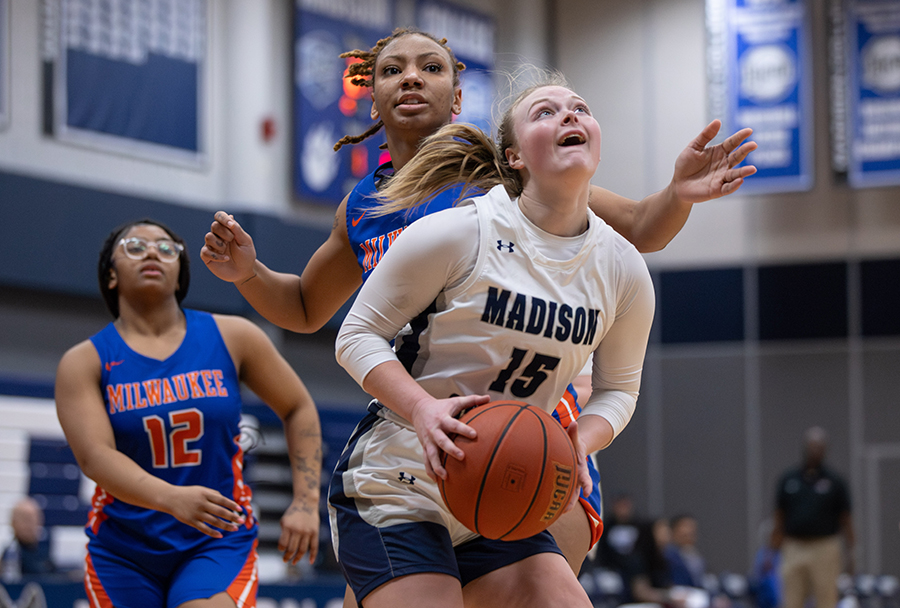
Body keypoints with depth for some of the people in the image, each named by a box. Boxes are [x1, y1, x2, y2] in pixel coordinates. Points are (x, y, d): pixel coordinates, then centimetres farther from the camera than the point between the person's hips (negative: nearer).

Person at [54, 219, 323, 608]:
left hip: (218, 541, -1)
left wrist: (306, 502, 0)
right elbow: (94, 457, -17)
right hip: (122, 552, 1)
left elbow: (299, 409, 12)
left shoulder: (231, 338, 2)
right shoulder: (84, 362, -2)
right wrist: (171, 498, -36)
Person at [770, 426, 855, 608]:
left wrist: (850, 552, -7)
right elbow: (779, 519, 11)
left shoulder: (834, 482, 3)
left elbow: (845, 520, 3)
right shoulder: (788, 479, 8)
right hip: (793, 550, 2)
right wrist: (773, 551, 6)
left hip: (825, 549, -2)